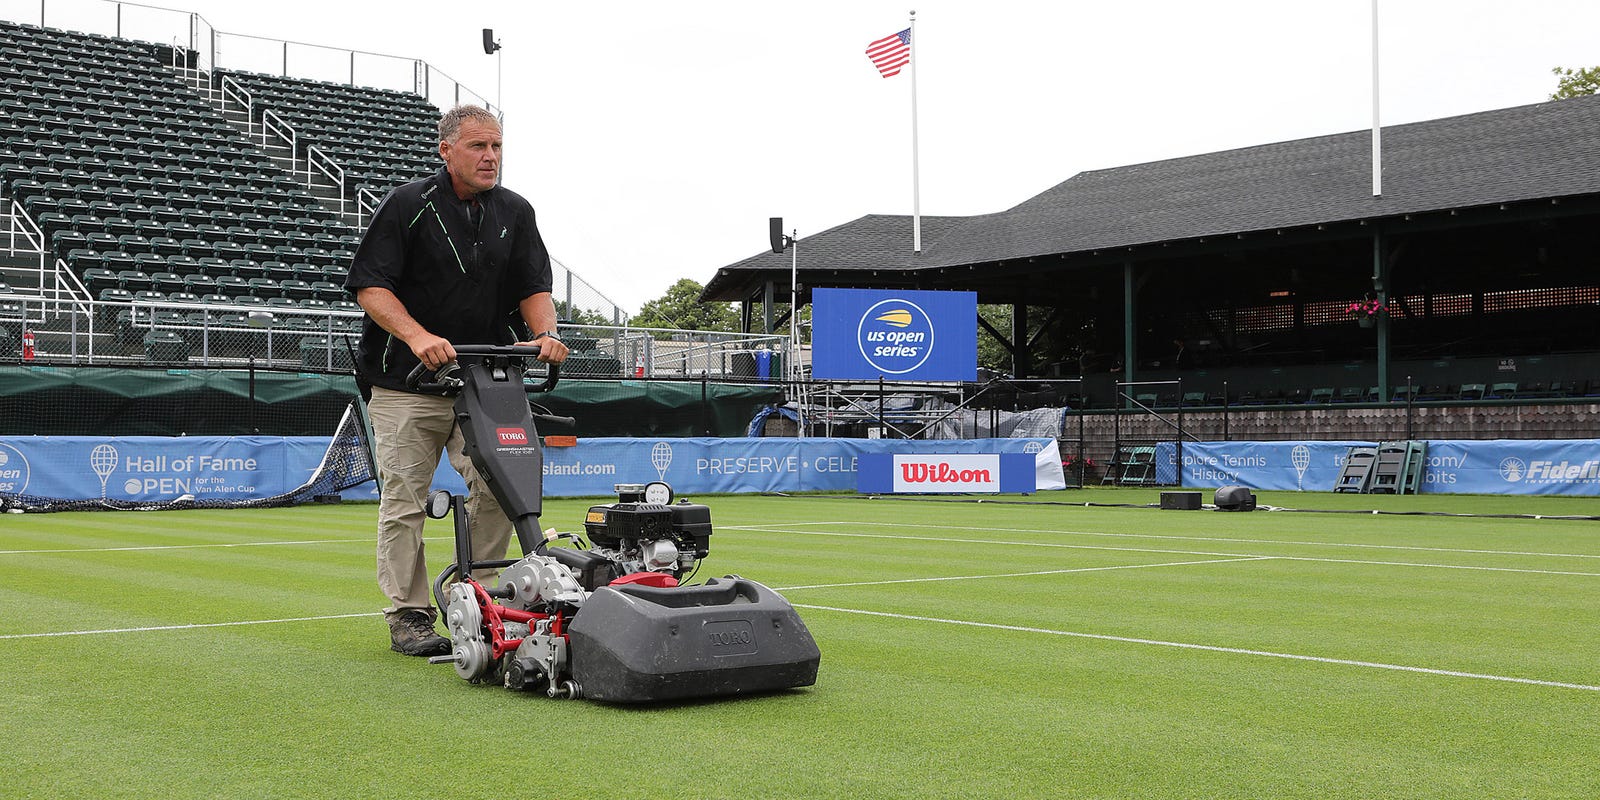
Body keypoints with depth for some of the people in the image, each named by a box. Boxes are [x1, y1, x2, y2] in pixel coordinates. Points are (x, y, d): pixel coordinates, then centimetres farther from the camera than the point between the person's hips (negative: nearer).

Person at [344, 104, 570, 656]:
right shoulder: (407, 206, -6)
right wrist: (418, 336, -25)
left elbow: (533, 286, 8)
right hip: (405, 384, -4)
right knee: (405, 499, -1)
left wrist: (545, 332, -14)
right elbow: (370, 286, -10)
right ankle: (409, 615, 8)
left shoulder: (515, 212, 9)